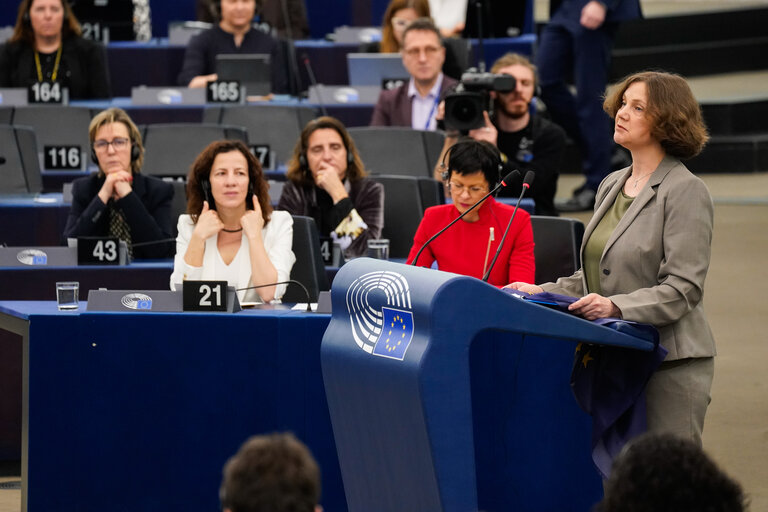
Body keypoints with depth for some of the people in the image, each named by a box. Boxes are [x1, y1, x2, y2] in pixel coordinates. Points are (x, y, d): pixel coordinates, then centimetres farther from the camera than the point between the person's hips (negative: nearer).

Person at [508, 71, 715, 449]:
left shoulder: (685, 191, -8)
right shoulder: (612, 185, 17)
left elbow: (682, 289, -15)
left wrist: (616, 306, -26)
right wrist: (542, 292, 9)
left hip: (671, 362, -7)